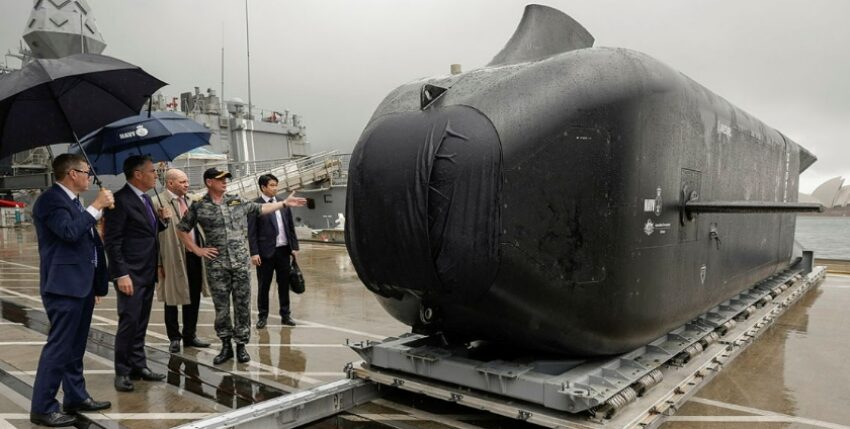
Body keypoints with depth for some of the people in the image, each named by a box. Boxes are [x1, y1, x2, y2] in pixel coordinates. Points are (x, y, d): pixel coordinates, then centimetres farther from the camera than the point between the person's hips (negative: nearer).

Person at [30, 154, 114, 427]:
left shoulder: (73, 201, 16)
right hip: (64, 286, -10)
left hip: (82, 285, 10)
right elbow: (70, 231, -29)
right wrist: (96, 206, -18)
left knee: (75, 347, 16)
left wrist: (97, 283, 21)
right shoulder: (50, 199, -13)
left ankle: (76, 397, 25)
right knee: (58, 346, -6)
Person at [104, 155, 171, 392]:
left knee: (141, 323, 14)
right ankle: (122, 372, 9)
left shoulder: (145, 198, 13)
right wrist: (122, 274, -21)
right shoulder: (121, 200, -13)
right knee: (129, 322, -3)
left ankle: (138, 365, 24)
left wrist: (161, 220, 0)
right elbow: (112, 241, -16)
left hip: (148, 273, 8)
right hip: (131, 273, -8)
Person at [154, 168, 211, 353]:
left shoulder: (189, 201, 13)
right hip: (174, 258, -7)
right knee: (173, 300, 8)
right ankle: (174, 338, 22)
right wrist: (160, 263, -17)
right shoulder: (159, 203, -11)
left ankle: (190, 335, 28)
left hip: (195, 255, 7)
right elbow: (156, 234, -14)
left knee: (194, 298, 14)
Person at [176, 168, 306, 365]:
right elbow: (182, 230, 9)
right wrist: (197, 250, 2)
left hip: (240, 262, 2)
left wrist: (285, 203, 15)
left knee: (242, 305, 4)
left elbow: (260, 209, 16)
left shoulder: (237, 201, 7)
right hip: (216, 264, -2)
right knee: (221, 307, 5)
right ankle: (226, 345, 19)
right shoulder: (199, 207, 0)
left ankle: (241, 345, 15)